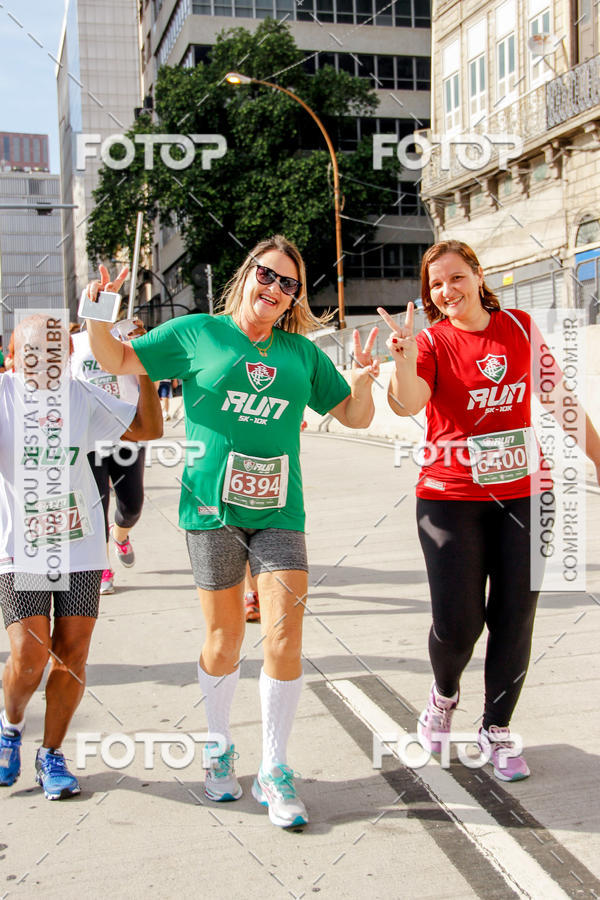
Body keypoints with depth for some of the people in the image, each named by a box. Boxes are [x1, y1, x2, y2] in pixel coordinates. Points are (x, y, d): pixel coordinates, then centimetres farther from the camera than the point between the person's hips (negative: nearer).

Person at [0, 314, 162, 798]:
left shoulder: (83, 396, 1)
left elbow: (149, 428, 6)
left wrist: (144, 370, -5)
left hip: (80, 545, 2)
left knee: (72, 656, 3)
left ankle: (52, 755, 23)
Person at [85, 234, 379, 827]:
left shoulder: (303, 352, 11)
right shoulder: (197, 333, 5)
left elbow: (354, 417, 15)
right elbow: (117, 360, 10)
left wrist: (362, 381, -4)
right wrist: (96, 317, -8)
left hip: (278, 511, 2)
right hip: (211, 506, -1)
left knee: (284, 639, -6)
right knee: (224, 643, 7)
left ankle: (274, 770, 13)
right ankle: (220, 751, 33)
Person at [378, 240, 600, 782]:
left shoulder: (521, 327, 6)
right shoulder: (431, 342, -2)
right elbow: (406, 404, -21)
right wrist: (405, 358, -39)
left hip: (524, 493, 3)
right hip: (451, 497, -2)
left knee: (514, 619, 5)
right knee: (456, 620, -5)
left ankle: (497, 730, 23)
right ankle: (444, 695, 29)